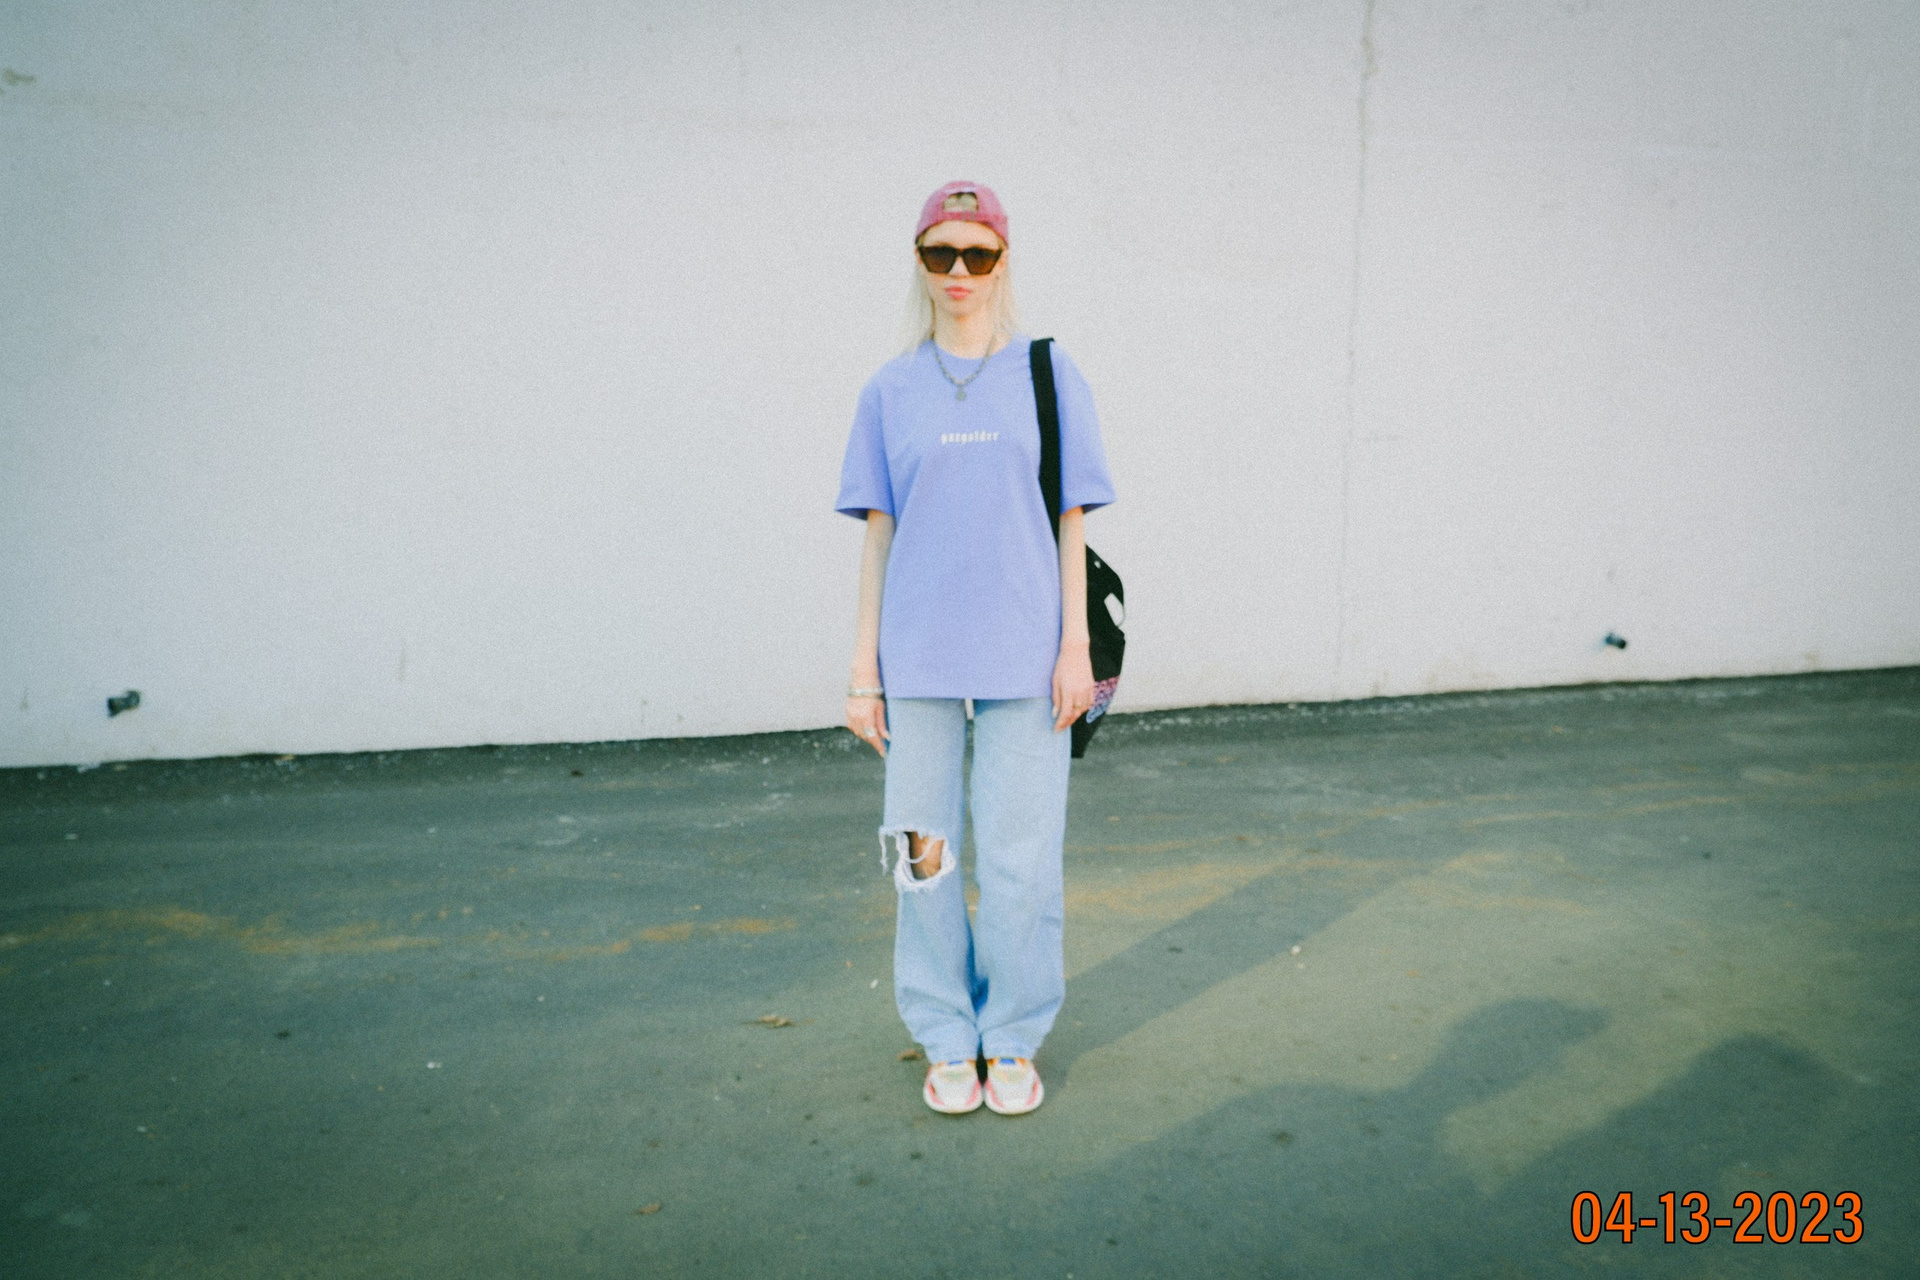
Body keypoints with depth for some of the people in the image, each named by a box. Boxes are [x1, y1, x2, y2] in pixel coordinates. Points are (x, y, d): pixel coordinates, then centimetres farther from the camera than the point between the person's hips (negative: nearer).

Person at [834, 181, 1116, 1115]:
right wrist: (864, 667, 5)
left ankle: (1014, 1039, 21)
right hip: (918, 658, 1)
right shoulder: (891, 391, 8)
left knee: (1018, 857, 2)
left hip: (1023, 656, -1)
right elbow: (878, 533, 8)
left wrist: (1075, 647, -2)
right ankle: (946, 1041, 22)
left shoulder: (1049, 378, 5)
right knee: (924, 852, 5)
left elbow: (1070, 522, 5)